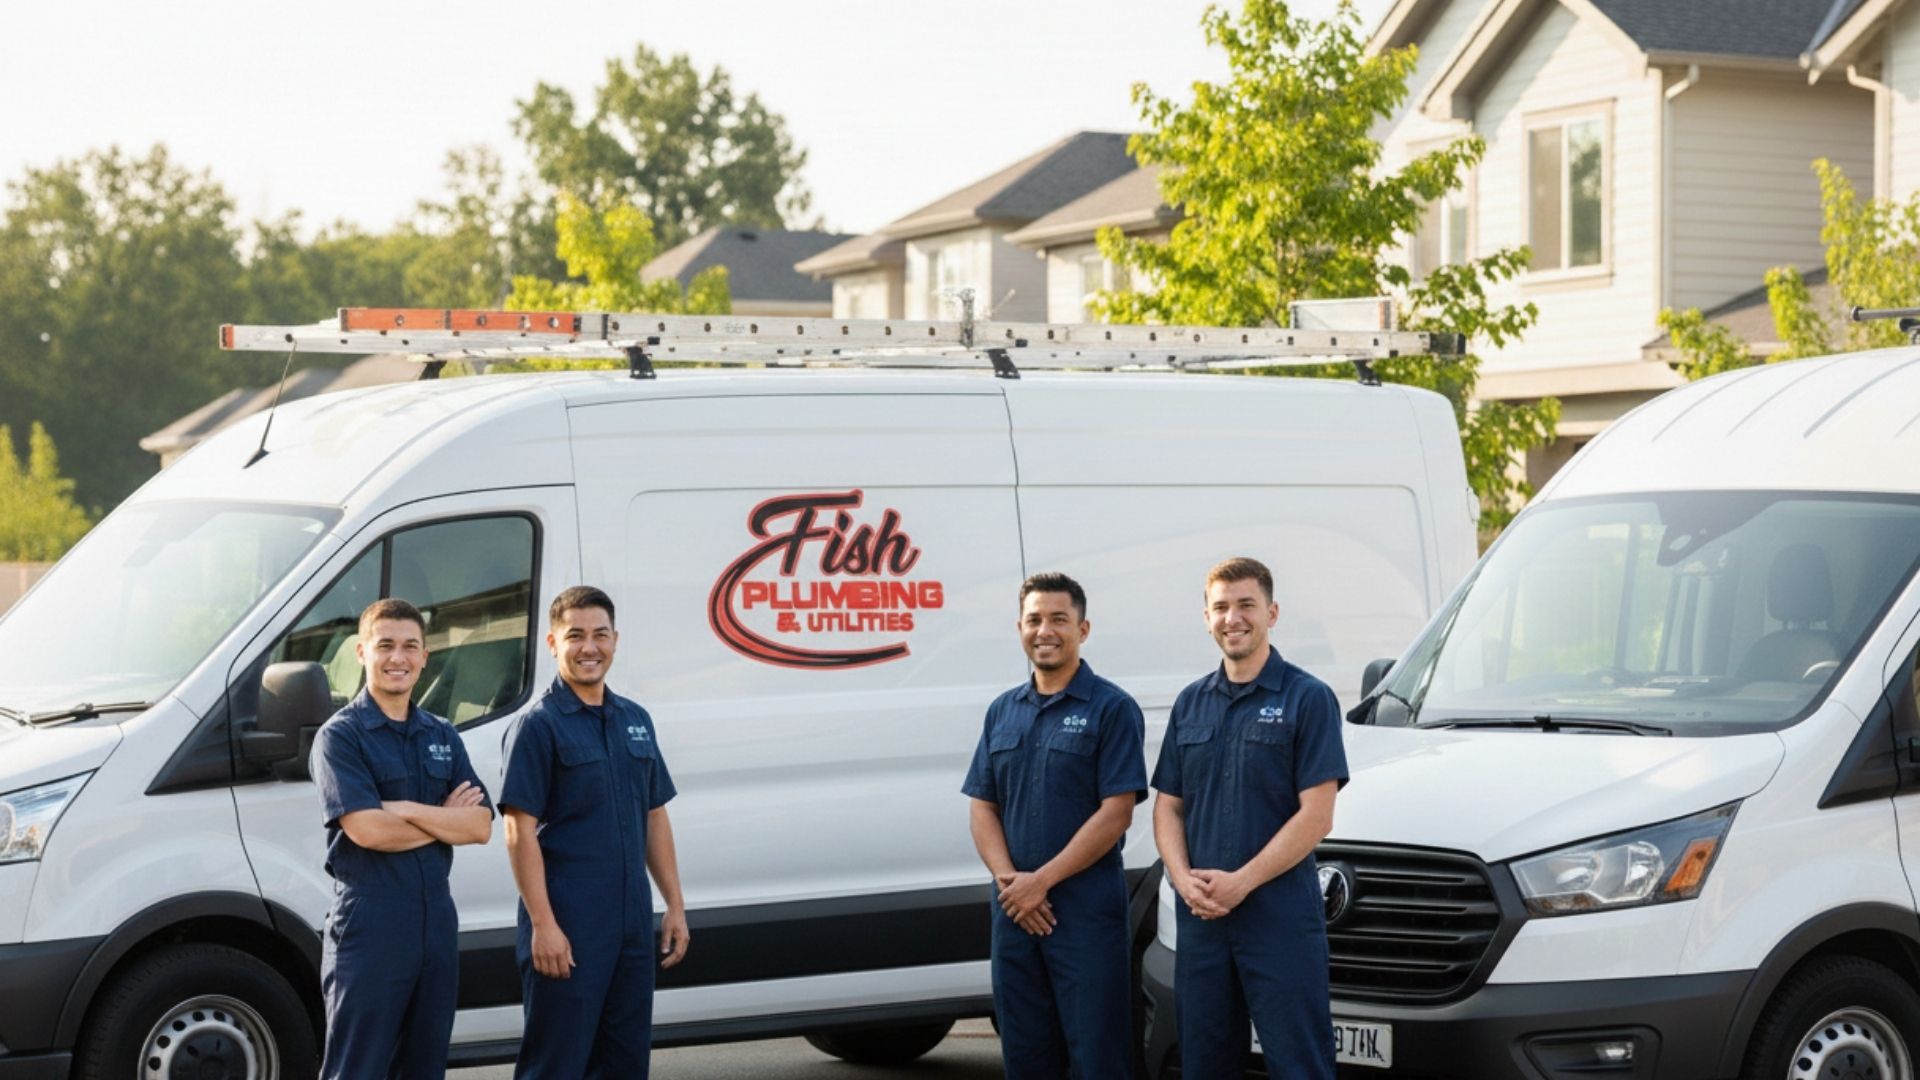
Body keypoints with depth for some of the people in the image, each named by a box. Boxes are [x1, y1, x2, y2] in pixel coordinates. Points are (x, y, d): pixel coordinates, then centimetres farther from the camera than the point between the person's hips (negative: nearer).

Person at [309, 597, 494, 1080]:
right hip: (370, 925, -6)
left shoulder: (443, 737, 12)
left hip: (437, 917, 6)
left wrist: (407, 810, -12)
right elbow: (367, 829, -18)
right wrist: (444, 818, -5)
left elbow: (481, 825, 1)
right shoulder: (340, 735, -5)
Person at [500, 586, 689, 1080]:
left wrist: (675, 906, 11)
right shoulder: (538, 724, -7)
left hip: (633, 923, 7)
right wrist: (543, 924, -18)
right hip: (567, 928, -7)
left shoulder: (635, 720, 13)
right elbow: (520, 832, -12)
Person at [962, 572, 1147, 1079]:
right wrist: (1008, 879, -7)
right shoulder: (1002, 711, 13)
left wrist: (1041, 882, -15)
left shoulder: (1111, 708, -5)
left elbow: (1116, 813, -11)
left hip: (1087, 910, -5)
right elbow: (982, 807, 11)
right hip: (1014, 912, 6)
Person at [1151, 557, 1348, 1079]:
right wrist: (1185, 880, -6)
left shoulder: (1307, 698, -4)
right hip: (1199, 919, 6)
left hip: (1281, 918, -5)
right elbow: (1168, 806, 13)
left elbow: (1315, 815, -10)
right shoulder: (1190, 704, 13)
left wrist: (1240, 882, -16)